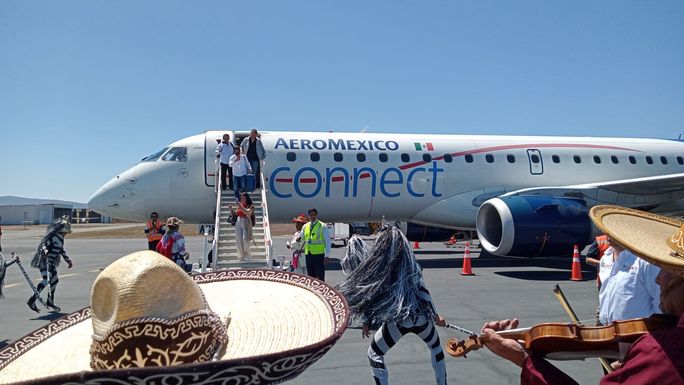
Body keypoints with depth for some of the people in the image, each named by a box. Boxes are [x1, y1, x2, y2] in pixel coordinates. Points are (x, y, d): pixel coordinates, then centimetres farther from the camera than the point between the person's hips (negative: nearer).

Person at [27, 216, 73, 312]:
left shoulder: (61, 238, 13)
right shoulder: (52, 236, -14)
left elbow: (61, 250, 25)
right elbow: (43, 244, -25)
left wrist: (68, 260, 28)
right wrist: (44, 251, -45)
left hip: (51, 263, 10)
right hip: (45, 261, -10)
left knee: (55, 280, 16)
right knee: (46, 280, -22)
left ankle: (50, 301, 28)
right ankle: (32, 300, -20)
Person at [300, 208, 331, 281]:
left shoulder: (323, 226, -1)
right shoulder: (305, 227, 12)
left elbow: (327, 241, -4)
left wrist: (326, 255, -10)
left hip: (319, 255, -5)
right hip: (308, 255, 5)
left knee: (320, 278, -5)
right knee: (311, 277, 10)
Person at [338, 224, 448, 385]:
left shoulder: (378, 266, -5)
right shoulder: (412, 264, 2)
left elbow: (371, 297, 0)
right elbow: (424, 293, 4)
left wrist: (366, 322, 12)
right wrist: (436, 316, 16)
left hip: (397, 321, -4)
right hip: (421, 317, 4)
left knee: (374, 354, 18)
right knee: (436, 347, 33)